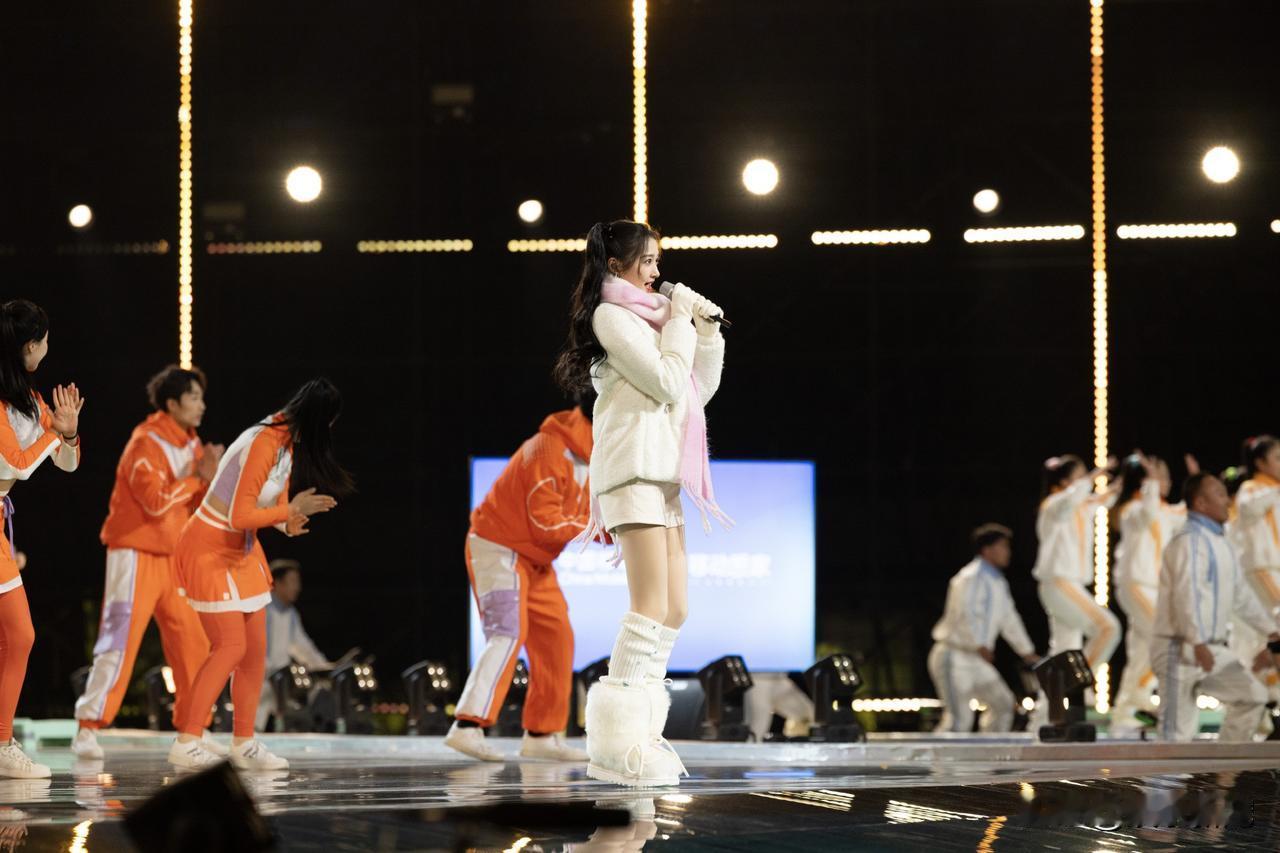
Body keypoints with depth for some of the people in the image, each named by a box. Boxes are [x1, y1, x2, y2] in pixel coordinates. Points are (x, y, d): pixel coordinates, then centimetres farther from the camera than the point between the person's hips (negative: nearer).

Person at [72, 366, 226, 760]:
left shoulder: (190, 443, 11)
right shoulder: (147, 444, -14)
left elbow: (197, 505, 10)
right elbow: (156, 501, -24)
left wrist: (210, 476, -8)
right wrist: (195, 477, -12)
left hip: (174, 556, 8)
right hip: (136, 553, -8)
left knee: (191, 640, 6)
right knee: (120, 639, -12)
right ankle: (88, 729, -11)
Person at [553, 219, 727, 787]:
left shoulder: (645, 318, 23)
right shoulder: (611, 315, -4)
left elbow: (698, 391, 22)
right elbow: (666, 382, -12)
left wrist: (706, 331, 12)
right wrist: (681, 322, -2)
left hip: (663, 473, 10)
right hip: (633, 467, -10)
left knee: (674, 610, 6)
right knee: (652, 607, -16)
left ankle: (638, 733, 5)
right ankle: (616, 745, -19)